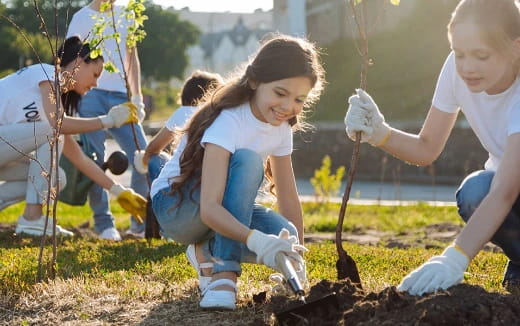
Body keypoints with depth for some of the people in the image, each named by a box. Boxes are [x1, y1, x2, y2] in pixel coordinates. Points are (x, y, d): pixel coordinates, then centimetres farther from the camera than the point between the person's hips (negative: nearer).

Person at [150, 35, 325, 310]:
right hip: (175, 205, -7)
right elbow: (209, 208, -40)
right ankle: (224, 271, -29)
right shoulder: (228, 121, -29)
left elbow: (288, 197, 0)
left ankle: (209, 251, 4)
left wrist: (298, 261, -3)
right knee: (247, 160, -34)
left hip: (223, 211, 7)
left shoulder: (281, 127, -6)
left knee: (285, 239, -23)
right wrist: (256, 240, -56)